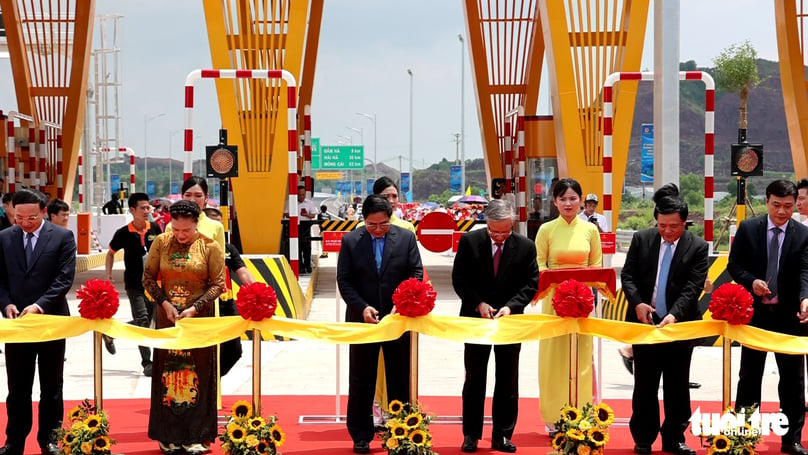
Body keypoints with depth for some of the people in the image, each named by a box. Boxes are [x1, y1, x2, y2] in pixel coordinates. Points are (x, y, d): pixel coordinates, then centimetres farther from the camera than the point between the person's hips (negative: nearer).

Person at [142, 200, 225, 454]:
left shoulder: (209, 247, -6)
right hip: (167, 318, 2)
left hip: (199, 319, -2)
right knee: (167, 373, 5)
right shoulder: (161, 243, 0)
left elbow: (218, 284, -6)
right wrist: (164, 303, -9)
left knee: (197, 374, 2)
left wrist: (195, 308, -16)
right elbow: (148, 278, 4)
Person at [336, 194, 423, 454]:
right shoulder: (350, 241, -2)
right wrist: (362, 308, -17)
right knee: (361, 381, 6)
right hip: (362, 319, 0)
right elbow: (344, 280, -3)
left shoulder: (406, 238, -1)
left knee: (400, 380, 6)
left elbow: (416, 273, -2)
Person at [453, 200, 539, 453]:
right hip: (476, 318, -1)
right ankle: (471, 434, 14)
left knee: (507, 382, 6)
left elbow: (531, 283, -3)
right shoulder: (469, 241, -8)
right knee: (474, 380, 7)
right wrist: (478, 304, -16)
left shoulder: (525, 247, -6)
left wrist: (511, 306, -17)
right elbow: (459, 279, -5)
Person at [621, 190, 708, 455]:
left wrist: (674, 314, -26)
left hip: (680, 324, -1)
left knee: (677, 386, 5)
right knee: (645, 384, 8)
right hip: (645, 322, 1)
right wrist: (638, 303, -16)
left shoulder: (697, 247, -5)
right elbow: (628, 276, 2)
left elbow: (693, 287, -12)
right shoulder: (641, 239, 1)